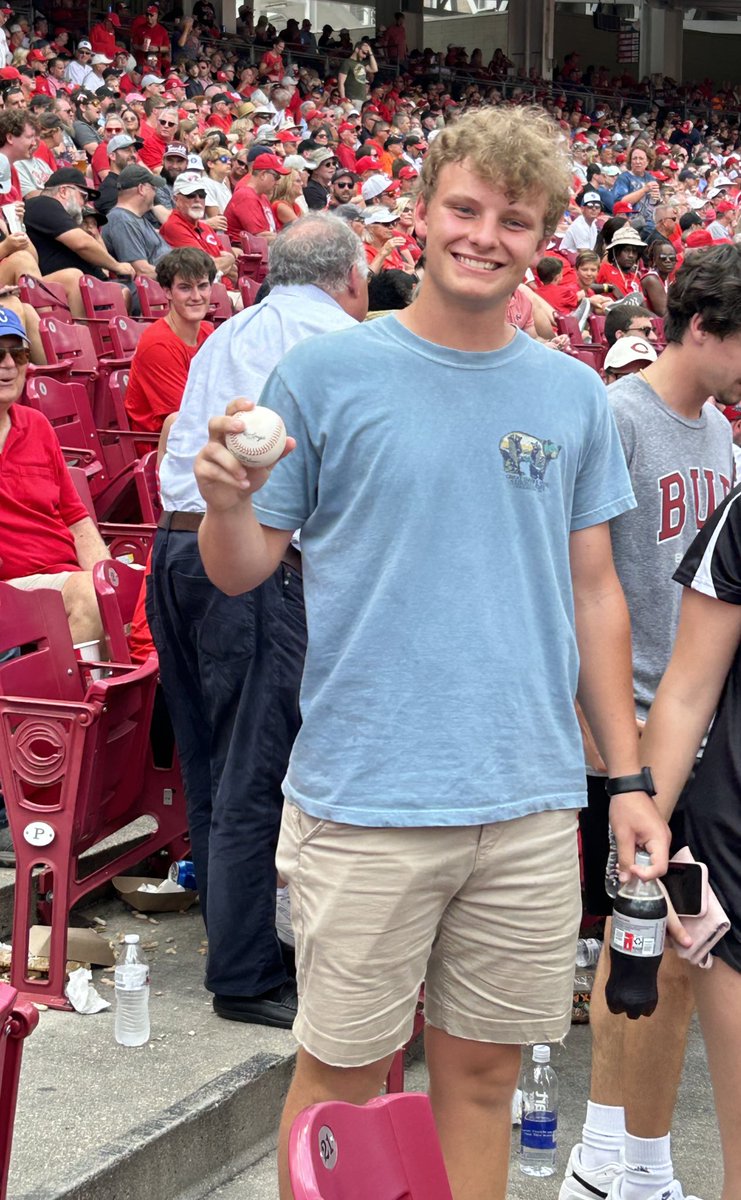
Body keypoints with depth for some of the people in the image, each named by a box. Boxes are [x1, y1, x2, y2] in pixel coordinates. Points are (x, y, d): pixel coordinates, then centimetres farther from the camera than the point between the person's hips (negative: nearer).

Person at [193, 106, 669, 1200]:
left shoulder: (574, 397, 8)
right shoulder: (325, 372, -3)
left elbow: (594, 591, 13)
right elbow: (243, 571, 1)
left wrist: (629, 779, 9)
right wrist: (228, 503, -22)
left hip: (532, 802, 3)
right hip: (365, 797, -3)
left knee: (483, 1070, 13)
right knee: (343, 1072, 7)